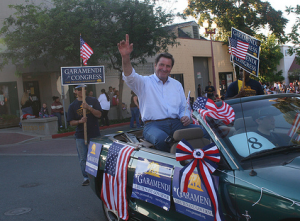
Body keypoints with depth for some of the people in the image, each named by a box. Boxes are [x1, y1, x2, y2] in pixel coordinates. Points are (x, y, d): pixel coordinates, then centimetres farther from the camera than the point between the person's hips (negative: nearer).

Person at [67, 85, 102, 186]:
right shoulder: (73, 105, 6)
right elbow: (71, 122, 3)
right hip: (80, 135, 1)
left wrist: (89, 108, -19)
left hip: (94, 134, -1)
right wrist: (80, 121, -17)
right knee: (83, 159, 5)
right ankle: (86, 177, 18)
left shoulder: (93, 101, 3)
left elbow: (99, 114, -5)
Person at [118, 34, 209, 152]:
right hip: (153, 125, -4)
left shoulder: (177, 84, 24)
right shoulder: (144, 82, 9)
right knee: (161, 139, -40)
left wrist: (186, 116, 0)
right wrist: (125, 57, -30)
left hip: (176, 123, 4)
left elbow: (183, 107, 24)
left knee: (204, 131, -22)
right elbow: (130, 78, -12)